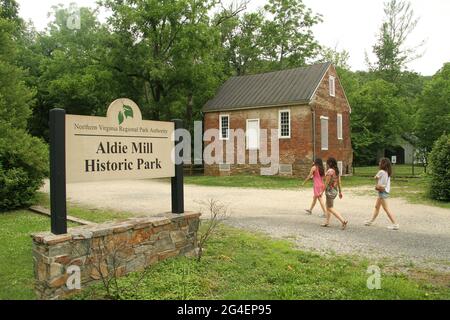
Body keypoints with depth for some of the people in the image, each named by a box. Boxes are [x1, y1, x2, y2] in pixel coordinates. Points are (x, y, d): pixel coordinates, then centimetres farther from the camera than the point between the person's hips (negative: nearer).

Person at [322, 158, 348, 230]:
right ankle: (327, 222, 23)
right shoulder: (337, 171, 7)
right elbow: (339, 182, 10)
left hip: (330, 191, -9)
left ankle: (344, 221, -12)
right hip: (335, 191, 9)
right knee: (328, 207, 18)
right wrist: (340, 192, 15)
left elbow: (326, 182, -18)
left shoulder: (330, 171, -18)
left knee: (330, 208, -4)